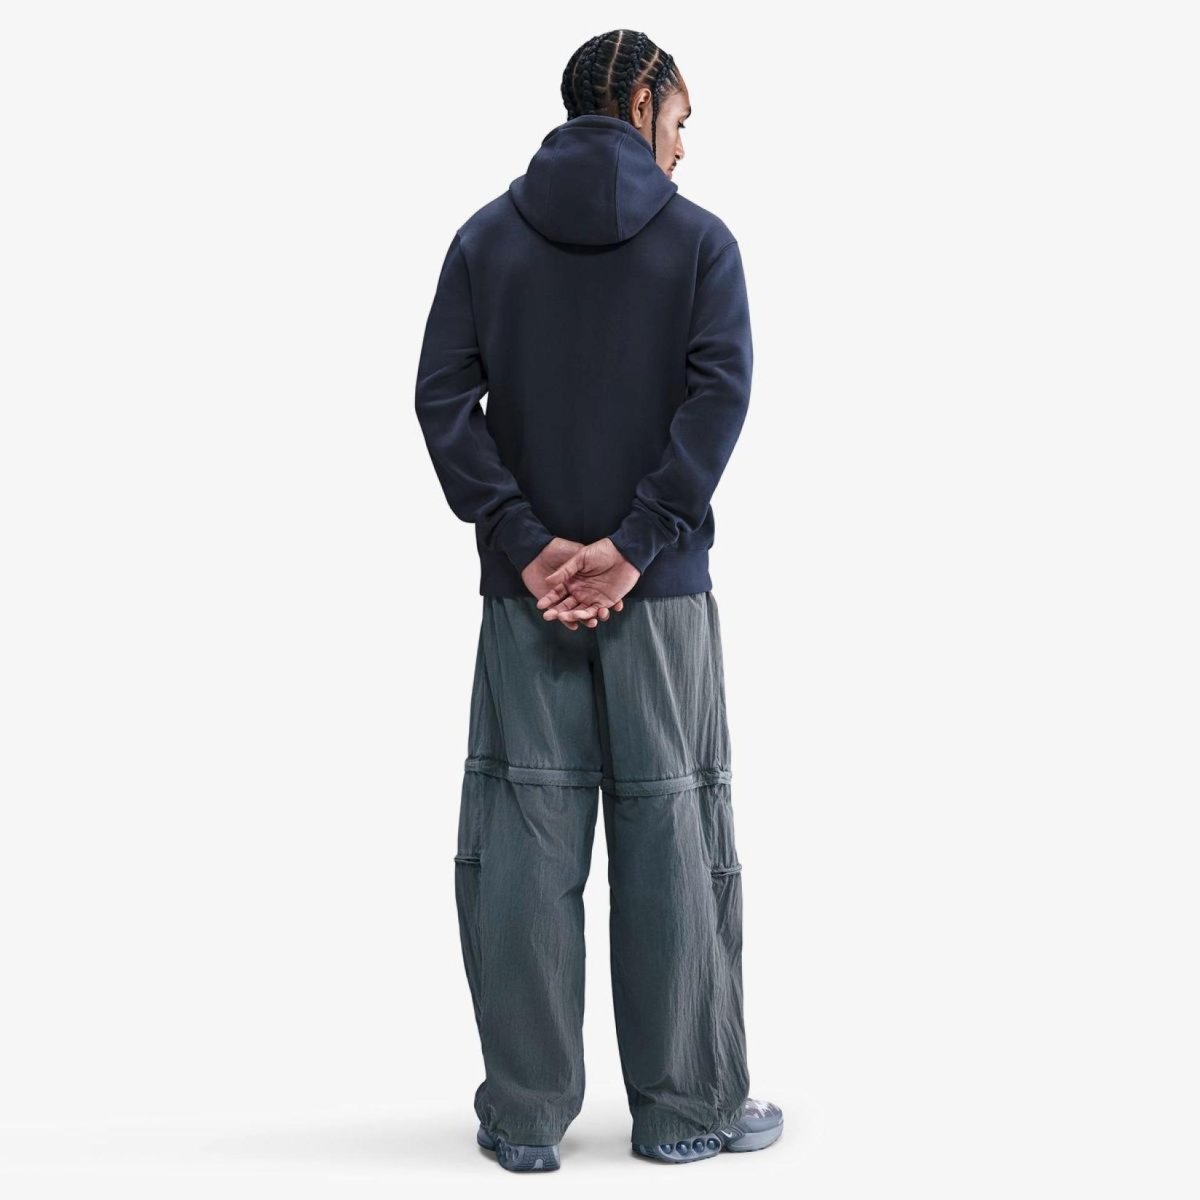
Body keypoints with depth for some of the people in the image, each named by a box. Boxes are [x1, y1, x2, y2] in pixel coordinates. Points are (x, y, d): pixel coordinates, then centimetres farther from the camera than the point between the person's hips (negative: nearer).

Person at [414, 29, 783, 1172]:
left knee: (523, 839, 5)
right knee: (670, 835, 5)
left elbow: (443, 396, -2)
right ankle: (685, 1107, 14)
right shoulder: (700, 240, 2)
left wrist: (526, 542, -6)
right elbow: (720, 393, -12)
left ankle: (526, 1113, 11)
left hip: (523, 590, 2)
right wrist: (632, 544, -13)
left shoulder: (485, 237, 8)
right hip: (662, 589, -2)